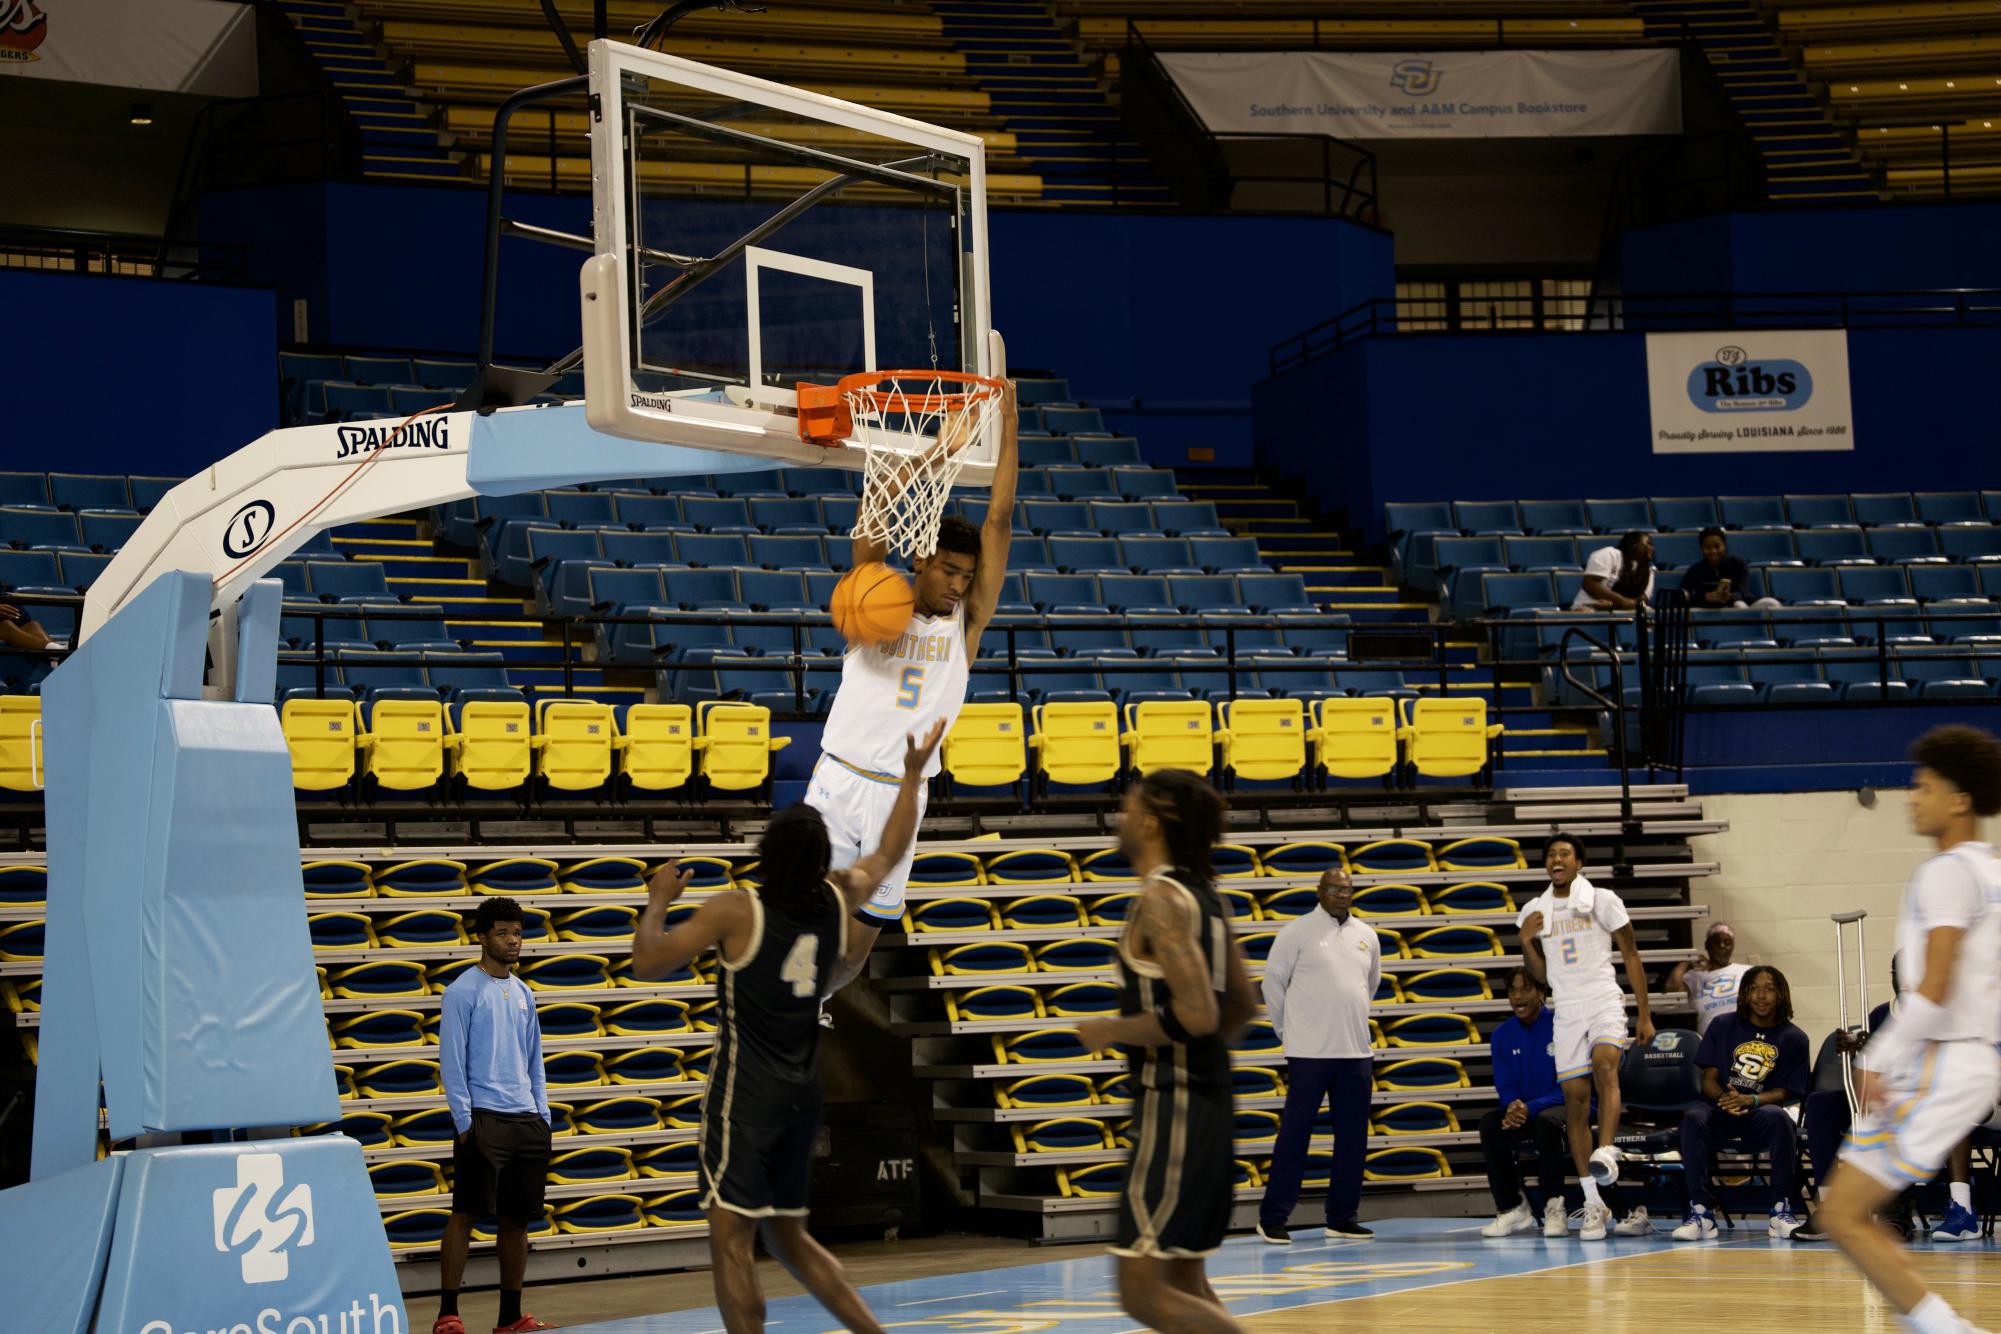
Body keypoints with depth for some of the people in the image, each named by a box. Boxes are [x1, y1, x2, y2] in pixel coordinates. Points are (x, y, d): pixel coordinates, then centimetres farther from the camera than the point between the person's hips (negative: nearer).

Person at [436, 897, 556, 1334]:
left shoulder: (523, 994, 16)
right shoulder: (463, 991, -3)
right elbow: (451, 1060, -6)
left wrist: (542, 1115, 12)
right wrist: (464, 1120, -12)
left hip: (526, 1120, 6)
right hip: (483, 1118, -6)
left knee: (517, 1219, 6)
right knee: (466, 1213, -6)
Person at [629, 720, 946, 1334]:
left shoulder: (734, 911, -13)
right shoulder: (838, 902, 1)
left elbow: (648, 962, -11)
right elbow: (889, 852, 20)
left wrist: (658, 900, 5)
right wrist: (913, 775, 30)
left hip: (744, 1094, -6)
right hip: (802, 1094, 6)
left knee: (731, 1241, -5)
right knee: (789, 1235, 18)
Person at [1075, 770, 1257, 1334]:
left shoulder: (1161, 899, -16)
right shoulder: (1202, 894, 13)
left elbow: (1195, 1013, -25)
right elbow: (1241, 1005, 21)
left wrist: (1111, 1030, -13)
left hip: (1173, 1105, -10)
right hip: (1209, 1099, 10)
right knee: (1184, 1281, 15)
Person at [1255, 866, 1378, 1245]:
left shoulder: (1366, 935, 11)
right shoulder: (1297, 932, -4)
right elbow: (1273, 980, 1)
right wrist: (1287, 1029, 4)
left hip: (1357, 1052, 5)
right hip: (1309, 1054, -5)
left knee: (1353, 1136, 6)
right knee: (1295, 1133, -4)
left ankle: (1342, 1217, 15)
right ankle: (1272, 1218, 0)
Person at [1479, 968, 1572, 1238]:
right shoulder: (1502, 1035, 4)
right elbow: (1505, 1087, 4)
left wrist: (1530, 1109, -28)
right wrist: (1512, 1107, -22)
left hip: (1567, 1108, -5)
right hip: (1522, 1112, 5)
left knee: (1546, 1121, -38)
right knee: (1489, 1124, -25)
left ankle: (1554, 1206, -21)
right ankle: (1511, 1209, -14)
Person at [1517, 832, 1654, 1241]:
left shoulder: (1603, 901, 1)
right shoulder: (1534, 911, 11)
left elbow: (1631, 955, 3)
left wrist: (1645, 1015, -1)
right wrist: (1526, 942, -2)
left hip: (1604, 1001, -3)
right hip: (1566, 1011, 3)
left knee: (1604, 1063, -33)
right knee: (1575, 1101, -1)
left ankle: (1606, 1152, -47)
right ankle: (1594, 1206, 2)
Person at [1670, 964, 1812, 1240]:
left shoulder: (1794, 1038, 6)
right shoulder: (1723, 1027, 10)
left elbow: (1784, 1092, 0)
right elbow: (1709, 1079, 7)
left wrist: (1750, 1100, -20)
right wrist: (1724, 1099, -17)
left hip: (1760, 1110, -1)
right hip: (1721, 1111, 1)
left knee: (1778, 1118, -37)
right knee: (1693, 1118, -33)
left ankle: (1781, 1211, -28)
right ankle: (1701, 1212, -35)